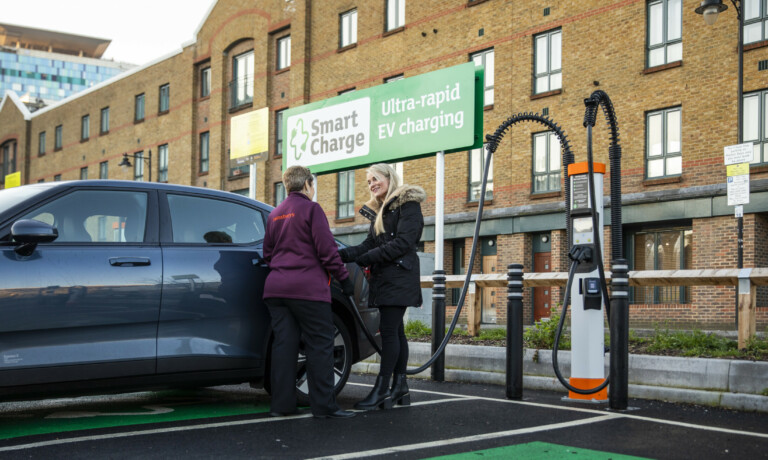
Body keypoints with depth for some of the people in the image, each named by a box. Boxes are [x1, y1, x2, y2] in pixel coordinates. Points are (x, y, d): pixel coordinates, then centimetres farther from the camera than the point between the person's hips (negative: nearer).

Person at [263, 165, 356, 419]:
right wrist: (344, 278, -3)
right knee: (320, 345, -2)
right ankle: (324, 405, -3)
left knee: (283, 344, 7)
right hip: (308, 288, -7)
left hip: (276, 288, 7)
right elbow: (327, 249, -10)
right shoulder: (311, 209, -4)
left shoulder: (275, 214, 17)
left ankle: (281, 404, 6)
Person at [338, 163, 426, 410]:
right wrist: (343, 254, -2)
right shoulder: (379, 210, 21)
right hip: (383, 278, 8)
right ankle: (400, 386, 12)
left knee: (389, 331, -10)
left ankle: (382, 389, -8)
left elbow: (404, 242, -15)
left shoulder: (408, 204, -5)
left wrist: (369, 258, -15)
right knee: (395, 331, 8)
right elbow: (369, 245, 14)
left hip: (399, 277, -8)